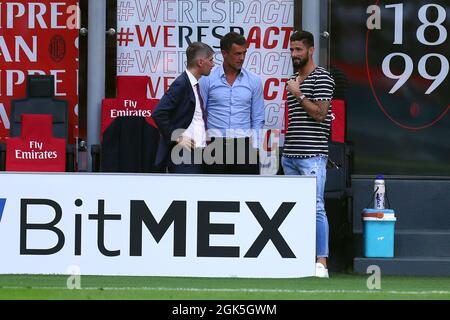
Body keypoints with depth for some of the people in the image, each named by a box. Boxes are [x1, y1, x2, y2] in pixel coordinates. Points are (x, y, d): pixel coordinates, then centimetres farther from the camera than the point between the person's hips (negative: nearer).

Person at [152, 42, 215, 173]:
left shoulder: (194, 84, 16)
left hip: (198, 151, 9)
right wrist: (177, 138, -17)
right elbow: (158, 114, -20)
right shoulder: (181, 84, -12)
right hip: (184, 154, -9)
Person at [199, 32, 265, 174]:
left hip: (243, 146, 1)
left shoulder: (254, 81, 5)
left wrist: (255, 146, -1)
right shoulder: (207, 79, 0)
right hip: (215, 145, -1)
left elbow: (258, 119, 8)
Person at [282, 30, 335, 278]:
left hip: (312, 155, -8)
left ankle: (321, 262, -12)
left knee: (315, 208, -11)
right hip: (290, 154, 8)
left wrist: (299, 95, -9)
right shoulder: (293, 79, 19)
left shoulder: (321, 78, -5)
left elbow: (319, 113, -13)